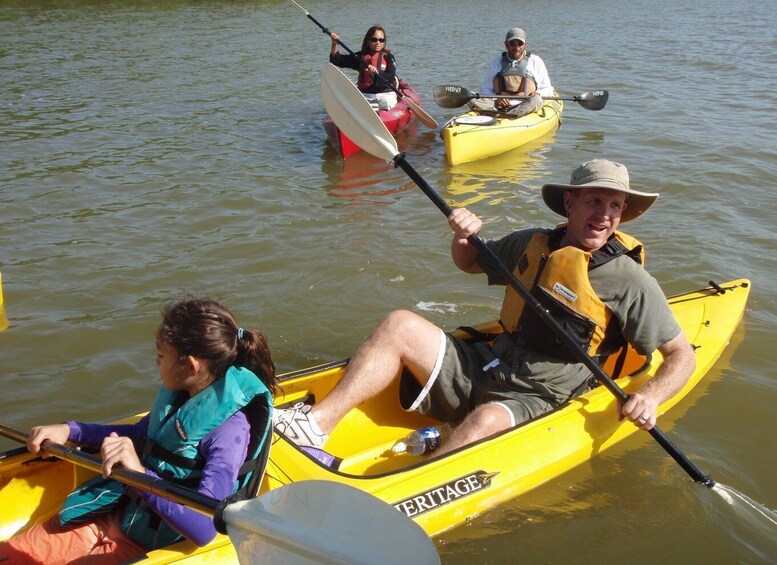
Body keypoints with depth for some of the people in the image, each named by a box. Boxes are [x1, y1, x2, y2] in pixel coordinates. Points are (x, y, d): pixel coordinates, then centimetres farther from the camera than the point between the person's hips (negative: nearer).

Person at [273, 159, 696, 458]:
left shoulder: (629, 280, -6)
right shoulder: (533, 244, 7)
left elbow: (682, 355, -3)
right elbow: (470, 263, 23)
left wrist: (651, 396, -23)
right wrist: (464, 238, -1)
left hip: (536, 402, -5)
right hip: (482, 370, 5)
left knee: (487, 421, -38)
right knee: (400, 325, -12)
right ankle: (317, 423, -20)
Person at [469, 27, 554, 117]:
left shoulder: (535, 61, 15)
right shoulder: (497, 61, 18)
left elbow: (547, 90, 15)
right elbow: (485, 88, 16)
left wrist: (538, 94, -10)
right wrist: (495, 99, -7)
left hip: (525, 106, -1)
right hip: (498, 106, 1)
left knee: (536, 100, -35)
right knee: (473, 100, -24)